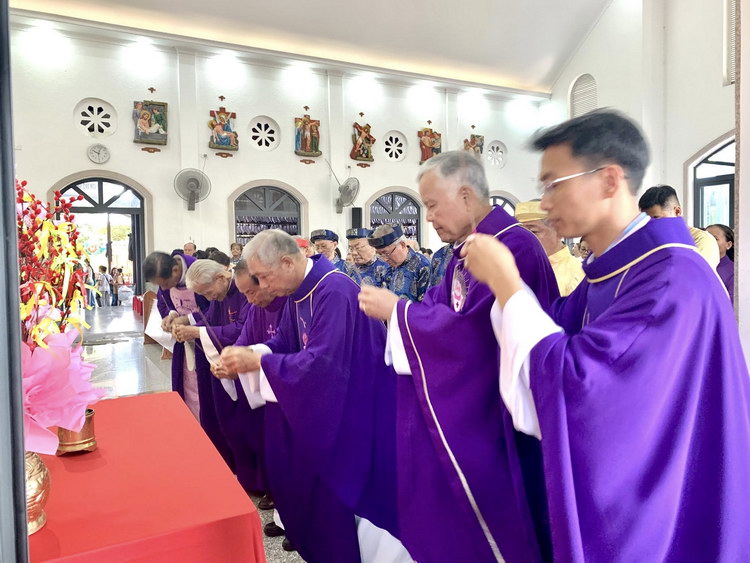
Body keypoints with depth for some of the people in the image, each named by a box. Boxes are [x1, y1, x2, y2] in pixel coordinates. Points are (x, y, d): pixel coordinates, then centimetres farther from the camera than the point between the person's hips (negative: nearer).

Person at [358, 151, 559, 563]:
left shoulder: (512, 247, -22)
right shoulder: (466, 247, 8)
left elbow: (471, 329, -29)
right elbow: (441, 305, 7)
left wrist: (397, 311, -20)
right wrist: (391, 309, -8)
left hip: (497, 409, -9)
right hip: (460, 398, 9)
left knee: (492, 517, 8)